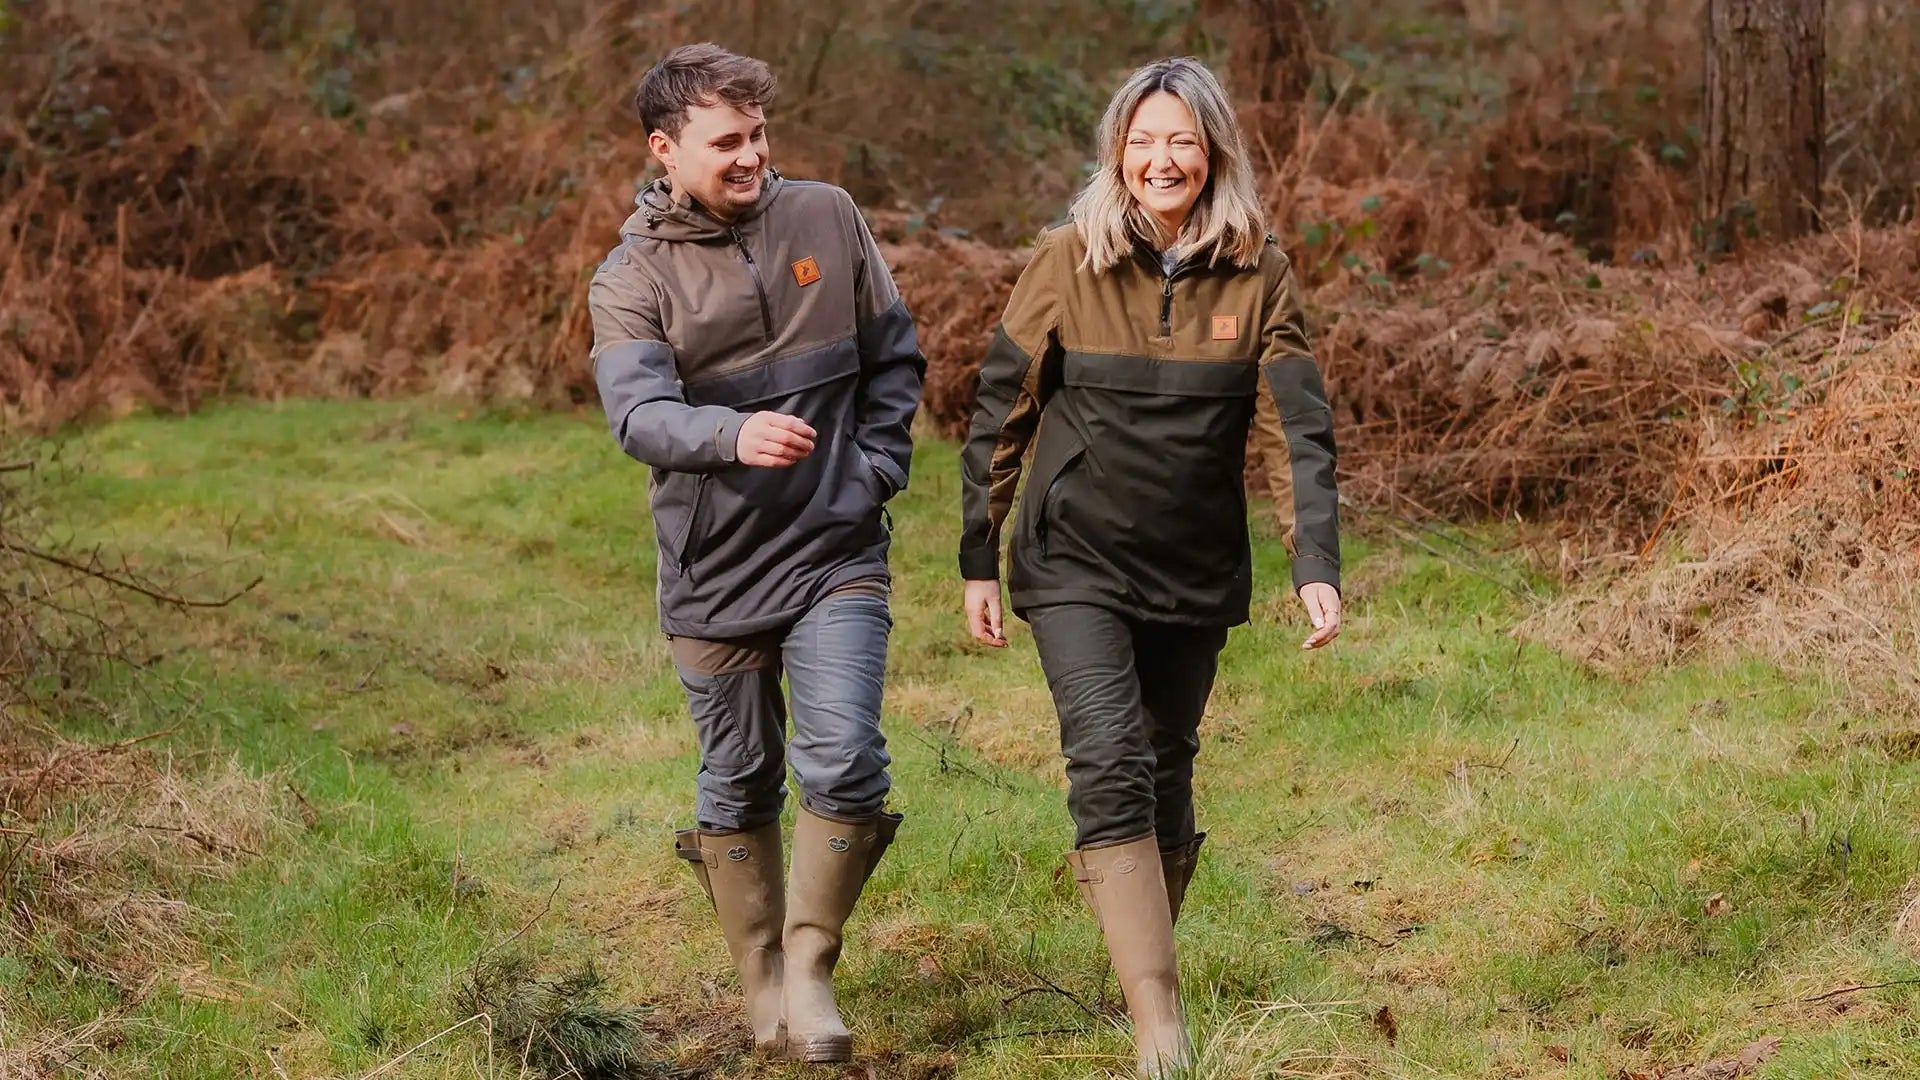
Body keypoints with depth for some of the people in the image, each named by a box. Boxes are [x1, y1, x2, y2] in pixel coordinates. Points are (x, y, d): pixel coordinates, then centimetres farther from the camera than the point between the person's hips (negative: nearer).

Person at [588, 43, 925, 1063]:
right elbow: (637, 413, -23)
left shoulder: (827, 219, 2)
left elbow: (894, 357, 12)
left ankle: (810, 965, 6)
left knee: (845, 766, -13)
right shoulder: (631, 280, -6)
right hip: (714, 571, 0)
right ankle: (762, 987, 26)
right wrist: (734, 434, -41)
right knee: (739, 787, 11)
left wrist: (876, 465, 0)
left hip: (837, 556, 1)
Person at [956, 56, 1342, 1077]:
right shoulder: (1067, 261, -6)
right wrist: (978, 560, 1)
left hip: (1196, 573, 3)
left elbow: (1305, 427, -5)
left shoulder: (1258, 274, -3)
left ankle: (1149, 964, 34)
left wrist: (1317, 565, -16)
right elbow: (997, 415, 0)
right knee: (1110, 765, -17)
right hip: (1076, 564, -2)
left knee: (1168, 776, 12)